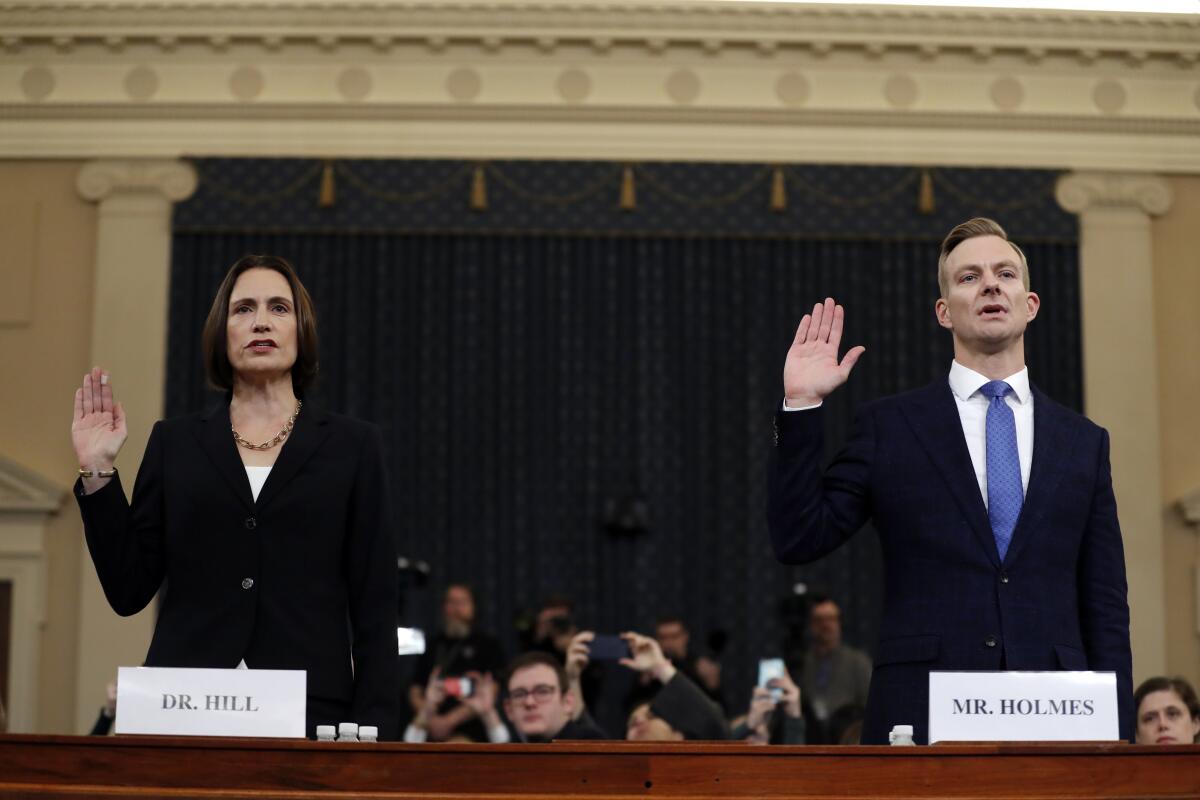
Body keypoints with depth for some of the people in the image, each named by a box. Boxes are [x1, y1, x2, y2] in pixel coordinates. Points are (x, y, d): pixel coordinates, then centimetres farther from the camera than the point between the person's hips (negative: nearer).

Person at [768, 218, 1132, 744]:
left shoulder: (1084, 442, 13)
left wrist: (1116, 740, 5)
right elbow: (798, 539, 0)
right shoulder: (889, 427, 7)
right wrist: (800, 406, -6)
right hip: (922, 719, -2)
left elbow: (1106, 608, 12)